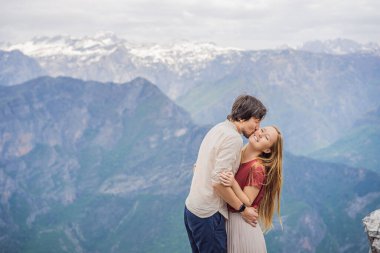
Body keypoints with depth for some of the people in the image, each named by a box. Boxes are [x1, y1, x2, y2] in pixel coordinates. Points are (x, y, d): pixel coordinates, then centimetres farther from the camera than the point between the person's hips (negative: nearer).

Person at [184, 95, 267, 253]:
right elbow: (219, 182, -24)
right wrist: (243, 210, -13)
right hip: (208, 214, -9)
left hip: (191, 207, 9)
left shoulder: (217, 129, 11)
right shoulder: (233, 138, -18)